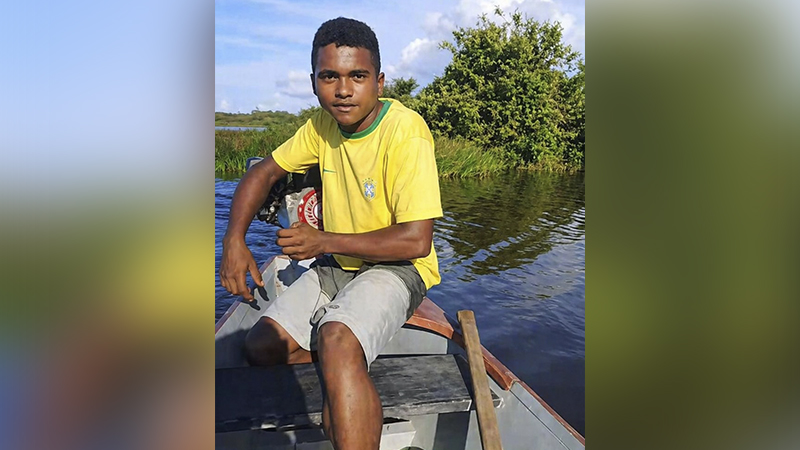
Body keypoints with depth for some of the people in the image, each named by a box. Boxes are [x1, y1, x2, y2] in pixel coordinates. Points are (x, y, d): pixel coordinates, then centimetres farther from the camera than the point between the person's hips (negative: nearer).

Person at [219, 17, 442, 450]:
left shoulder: (405, 129, -21)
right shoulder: (323, 124, 0)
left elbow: (416, 240, -25)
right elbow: (264, 172, 11)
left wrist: (324, 241, -19)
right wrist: (234, 240, -4)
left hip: (397, 267, -7)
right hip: (336, 266, 7)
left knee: (337, 339, -34)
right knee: (261, 347, -5)